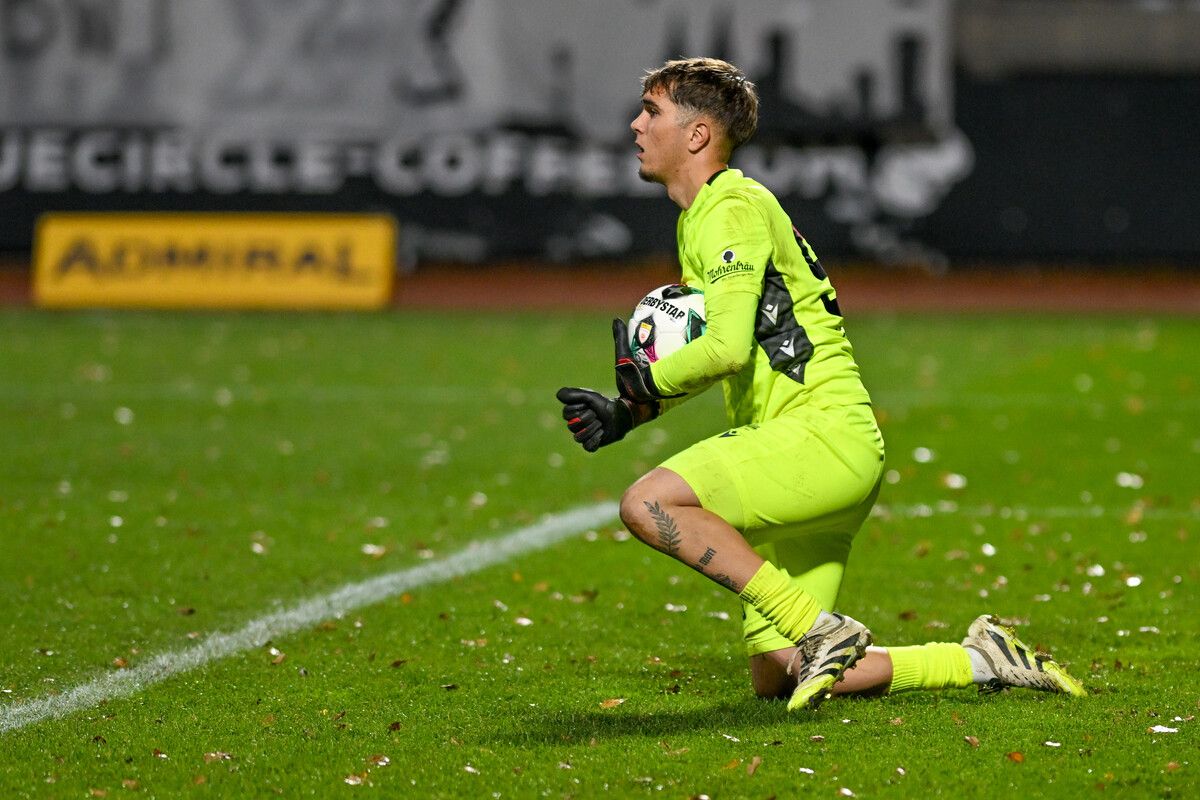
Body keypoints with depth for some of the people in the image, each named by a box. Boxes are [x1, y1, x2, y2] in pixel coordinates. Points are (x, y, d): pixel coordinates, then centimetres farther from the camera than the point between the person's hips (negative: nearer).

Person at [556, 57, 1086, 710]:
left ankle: (818, 630, -23)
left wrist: (644, 381, -6)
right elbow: (724, 355, 30)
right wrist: (625, 413, 18)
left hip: (823, 435, -10)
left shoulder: (733, 210, -9)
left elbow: (726, 349, -23)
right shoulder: (699, 219, 21)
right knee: (775, 681, 5)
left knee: (648, 503, -27)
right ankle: (978, 661, 13)